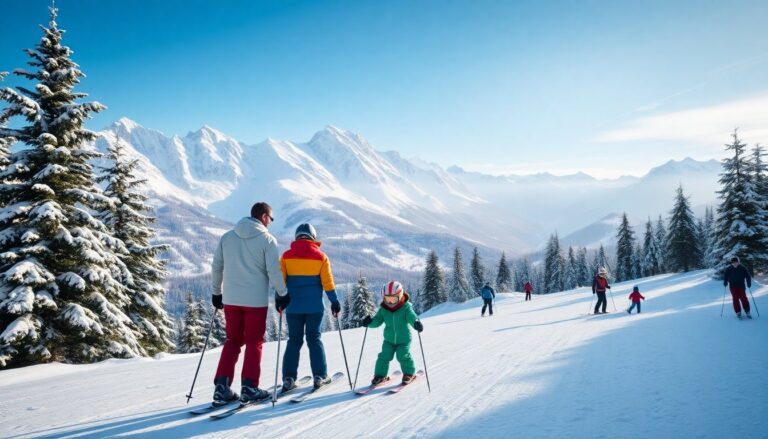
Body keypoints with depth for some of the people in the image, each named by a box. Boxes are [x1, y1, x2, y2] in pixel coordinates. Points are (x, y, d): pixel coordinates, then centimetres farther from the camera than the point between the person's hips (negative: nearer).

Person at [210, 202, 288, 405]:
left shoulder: (227, 237, 7)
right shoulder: (267, 239, -8)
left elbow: (216, 267, 11)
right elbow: (274, 271, -11)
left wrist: (217, 292, 22)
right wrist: (282, 294, 1)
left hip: (231, 299, 4)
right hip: (256, 300, -4)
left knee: (232, 342, 14)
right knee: (254, 343, 8)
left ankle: (221, 387, 8)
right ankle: (249, 387, 7)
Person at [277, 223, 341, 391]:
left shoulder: (286, 256, 0)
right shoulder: (320, 257, -2)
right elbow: (327, 282, -2)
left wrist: (279, 299, 12)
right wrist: (334, 301, 5)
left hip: (293, 306, 1)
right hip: (314, 306, -1)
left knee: (294, 340, 8)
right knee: (314, 339, 8)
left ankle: (288, 378, 5)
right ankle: (320, 376, 7)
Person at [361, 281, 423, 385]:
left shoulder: (406, 307, -15)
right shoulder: (383, 309, -5)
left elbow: (411, 316, -29)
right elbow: (378, 320, -5)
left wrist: (416, 322, -51)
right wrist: (370, 322, -26)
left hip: (404, 339, -3)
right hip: (389, 339, 3)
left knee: (403, 356, -12)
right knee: (384, 356, -4)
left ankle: (410, 373, 13)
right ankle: (380, 375, 13)